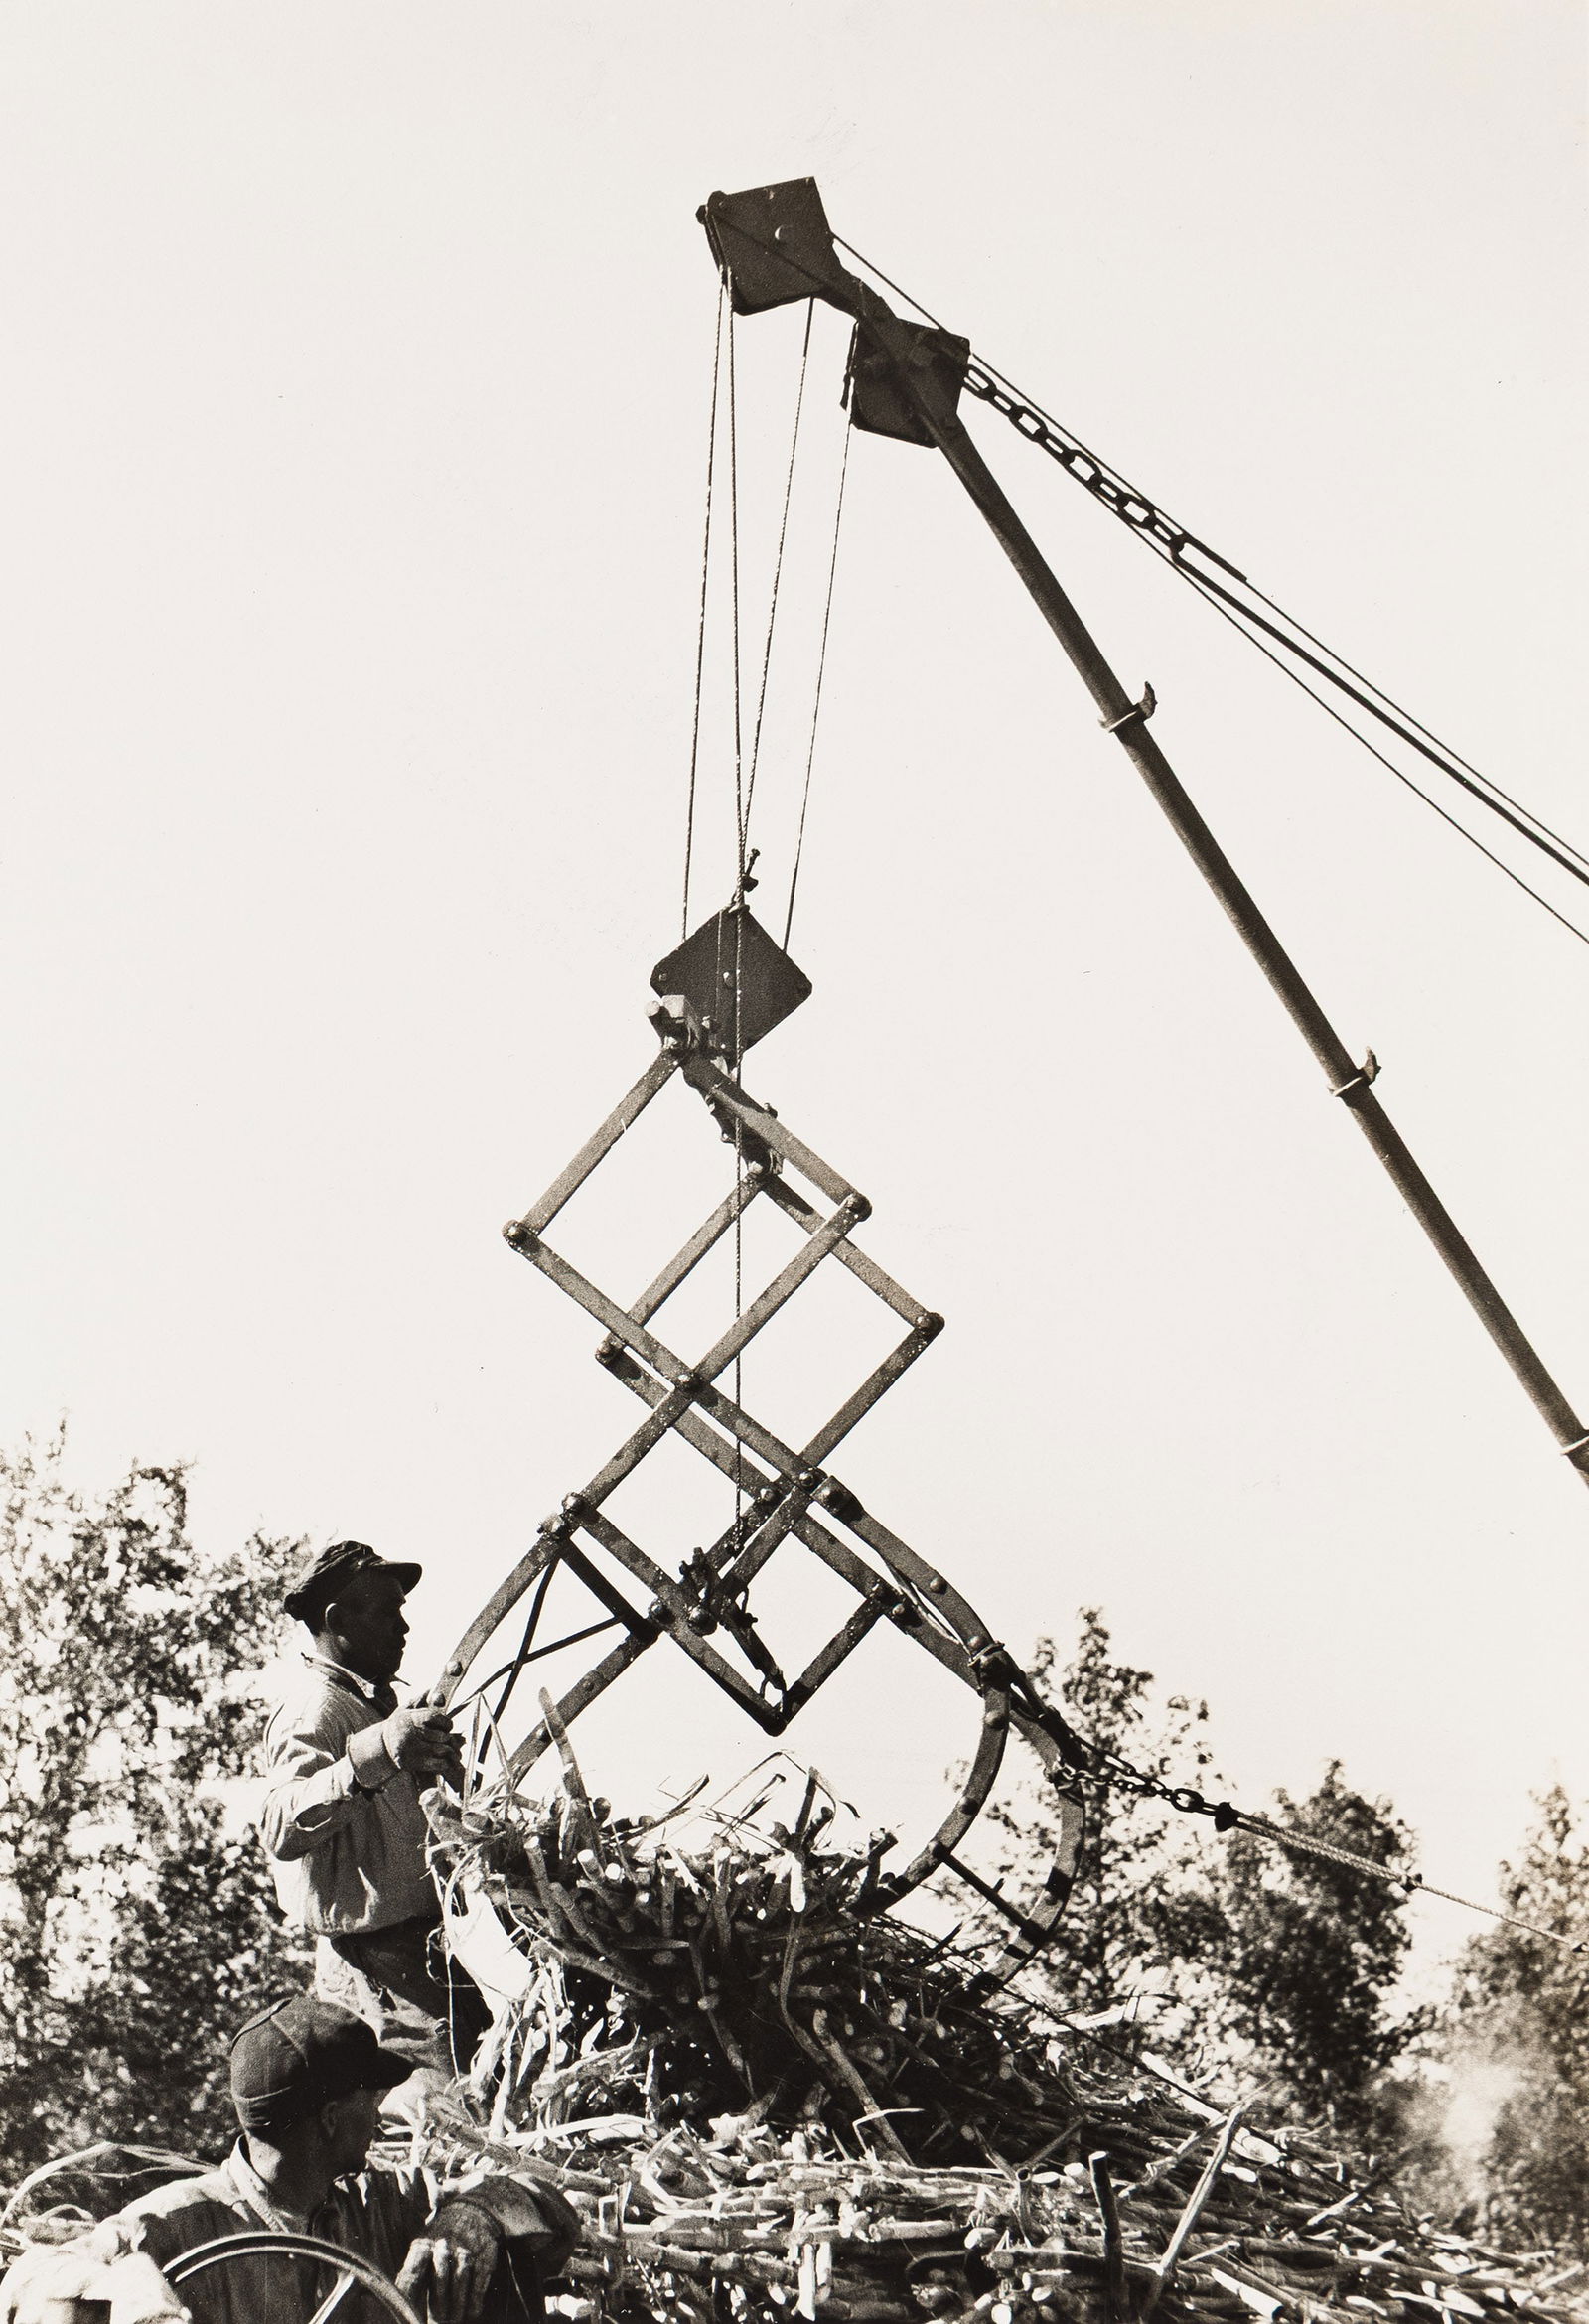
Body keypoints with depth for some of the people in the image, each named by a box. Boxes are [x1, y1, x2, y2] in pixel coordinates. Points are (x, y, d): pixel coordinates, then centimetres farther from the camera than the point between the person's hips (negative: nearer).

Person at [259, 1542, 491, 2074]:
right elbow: (281, 1829, -33)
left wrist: (428, 1763, 21)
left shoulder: (371, 1702, 20)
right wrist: (374, 1753, -45)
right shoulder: (313, 1707, -13)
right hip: (378, 1966, -10)